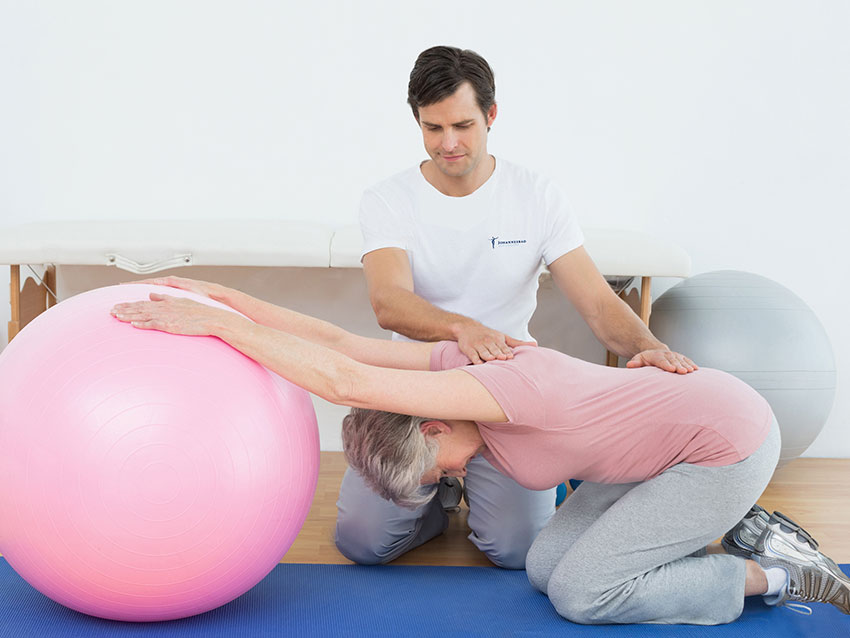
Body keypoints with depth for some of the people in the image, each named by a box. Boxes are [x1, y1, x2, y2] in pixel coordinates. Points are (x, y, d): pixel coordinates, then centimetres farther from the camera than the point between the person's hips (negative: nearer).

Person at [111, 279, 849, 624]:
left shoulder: (493, 390, -29)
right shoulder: (463, 362, -4)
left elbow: (345, 380, -40)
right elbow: (339, 341, -5)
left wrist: (219, 321, -37)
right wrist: (219, 296, -10)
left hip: (730, 440, -9)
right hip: (679, 427, 9)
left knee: (580, 592, -8)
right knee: (547, 567, 6)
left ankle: (779, 577, 5)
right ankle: (742, 537, 14)